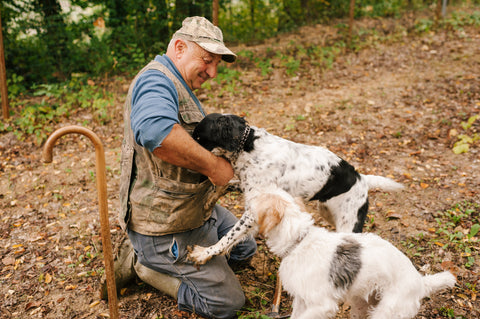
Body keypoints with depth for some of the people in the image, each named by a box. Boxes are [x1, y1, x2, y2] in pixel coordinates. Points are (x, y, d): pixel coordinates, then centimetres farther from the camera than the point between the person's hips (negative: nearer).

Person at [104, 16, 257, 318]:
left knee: (244, 248, 25)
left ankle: (154, 255, 19)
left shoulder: (179, 87, 14)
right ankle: (140, 262, 6)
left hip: (196, 209, 10)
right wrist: (212, 165, -33)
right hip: (167, 225, -10)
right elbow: (156, 131, -45)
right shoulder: (156, 80, -22)